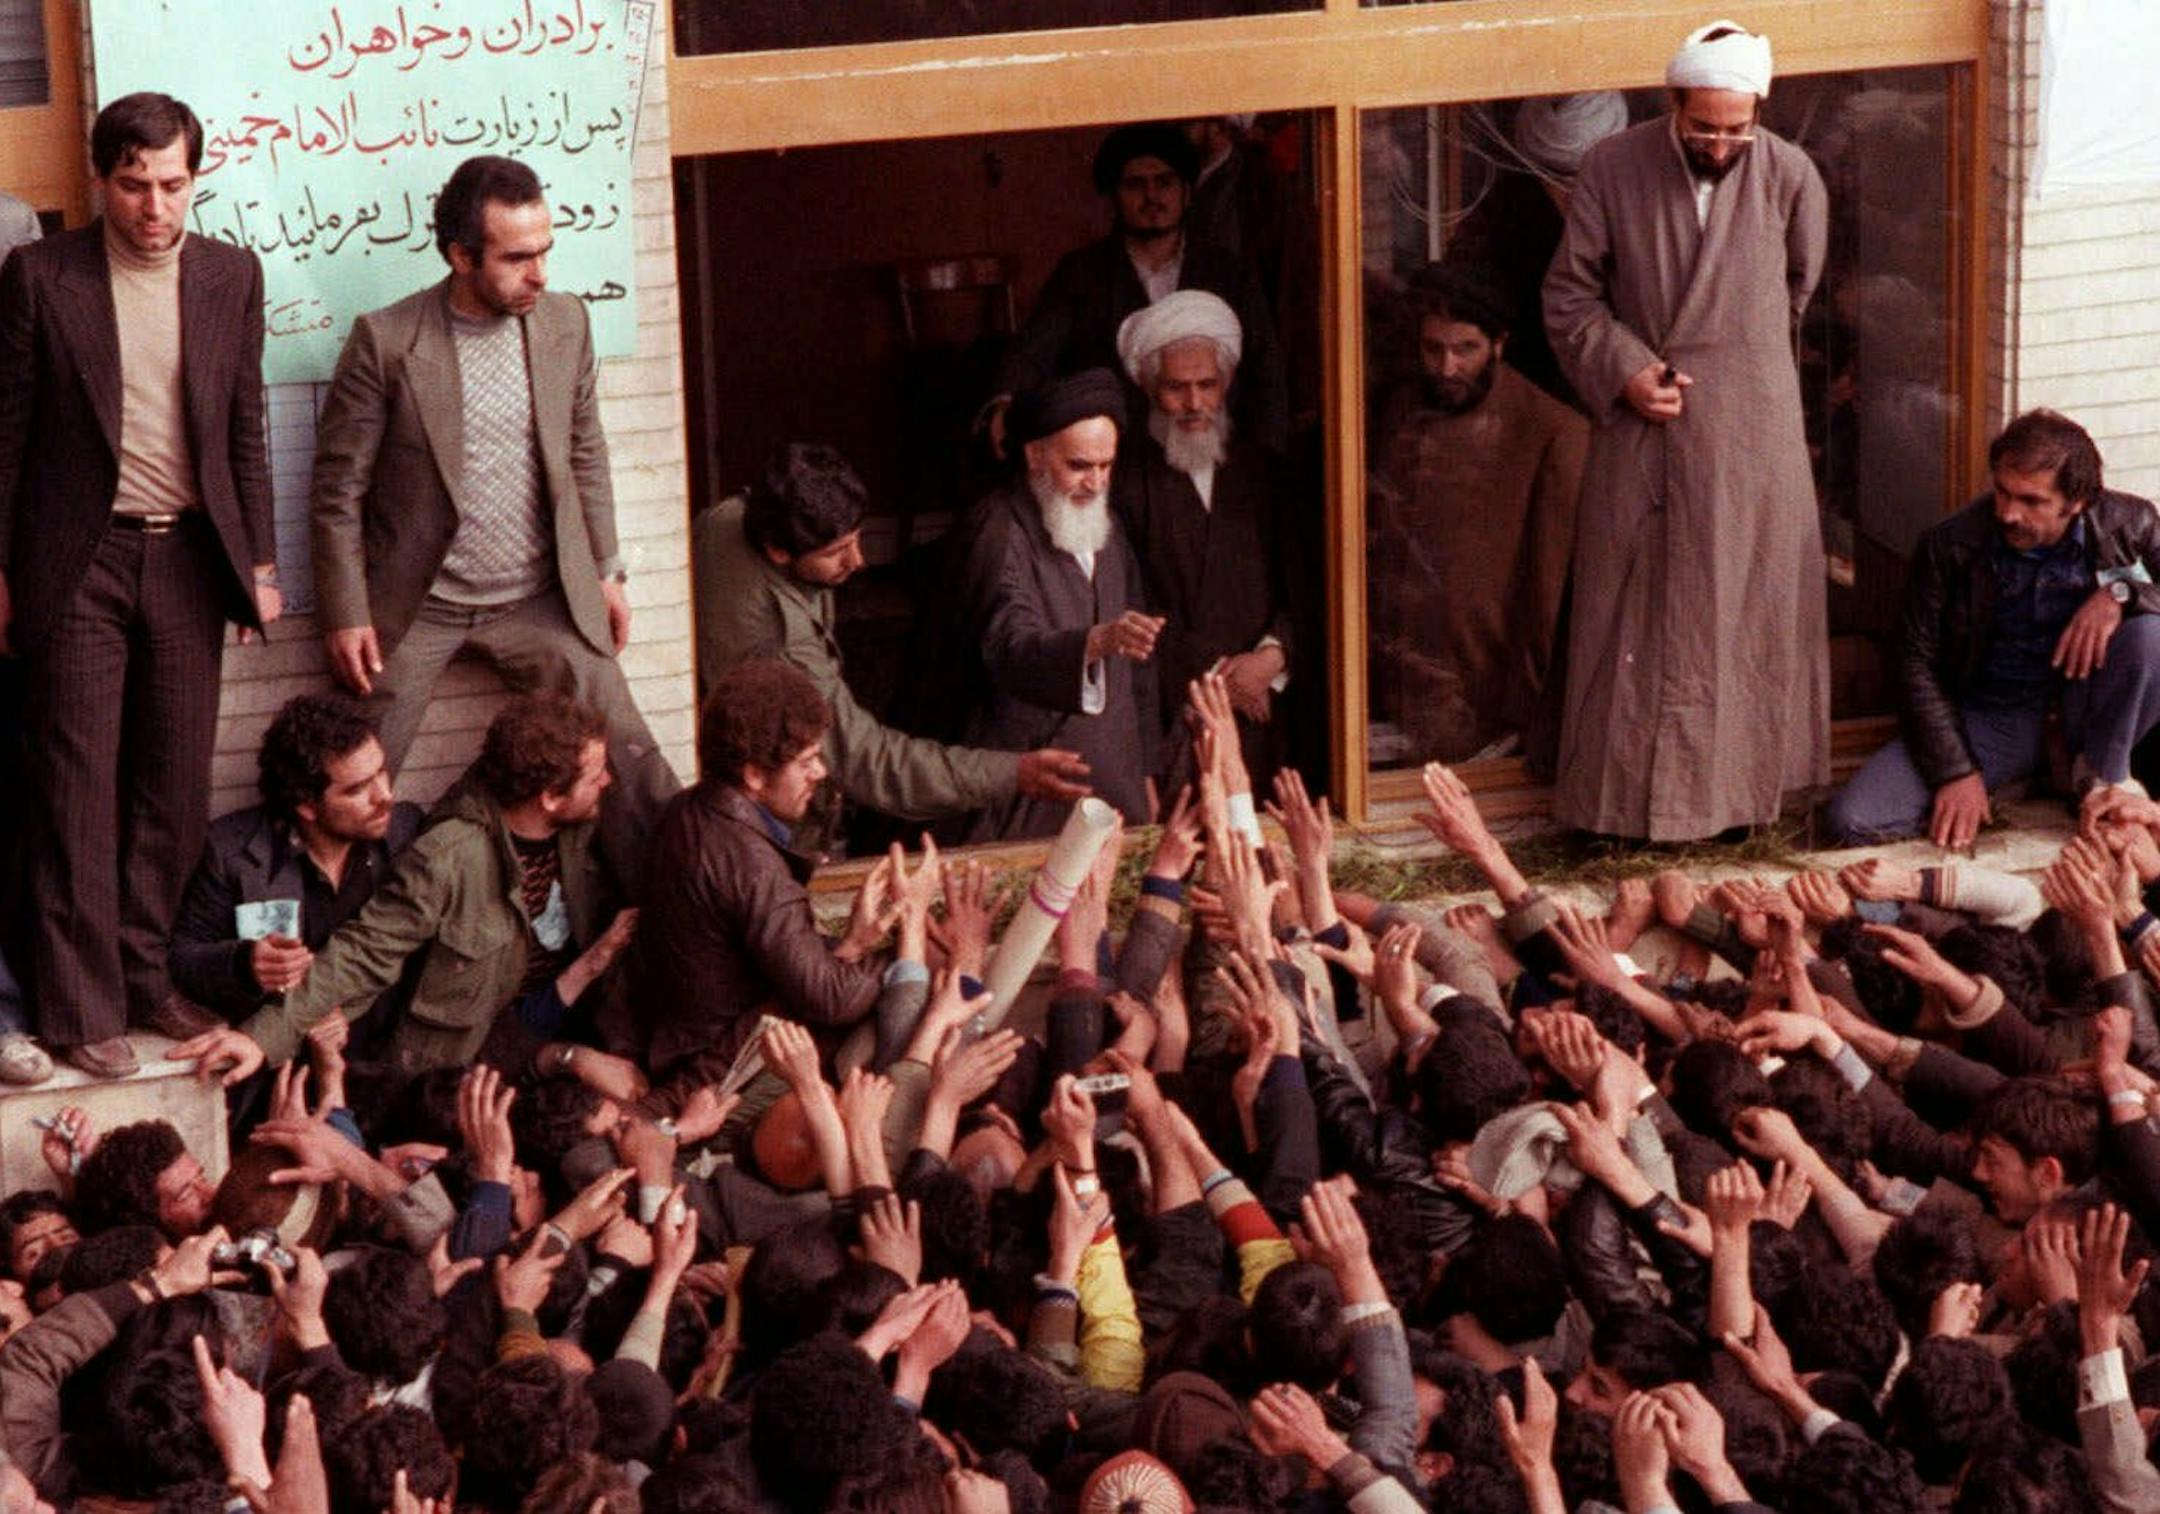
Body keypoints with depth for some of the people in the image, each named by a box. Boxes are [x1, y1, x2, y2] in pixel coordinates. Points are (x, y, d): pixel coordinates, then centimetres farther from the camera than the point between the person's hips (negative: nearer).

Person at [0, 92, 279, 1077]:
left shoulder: (230, 277, 7)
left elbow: (245, 432, 13)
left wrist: (259, 562, 10)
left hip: (188, 558, 3)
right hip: (79, 560, -3)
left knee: (173, 785, 6)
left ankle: (143, 977, 17)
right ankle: (82, 1009, -2)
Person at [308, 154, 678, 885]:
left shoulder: (564, 323, 1)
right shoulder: (386, 341, -12)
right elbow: (338, 488, -8)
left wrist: (605, 571, 13)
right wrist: (347, 614, -10)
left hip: (540, 600, 3)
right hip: (415, 605, -3)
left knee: (628, 756, -1)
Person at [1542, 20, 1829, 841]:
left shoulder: (1791, 178, -5)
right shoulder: (1612, 170, -6)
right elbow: (1569, 295, 1)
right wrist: (1624, 371, -12)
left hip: (1751, 436, 0)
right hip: (1641, 433, 0)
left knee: (1746, 612, 6)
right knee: (1630, 615, 3)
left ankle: (1737, 787, 15)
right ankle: (1627, 794, 10)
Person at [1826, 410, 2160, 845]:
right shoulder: (1948, 546, -12)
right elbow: (1919, 664, -7)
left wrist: (2121, 592, -27)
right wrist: (1956, 773, -14)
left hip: (2077, 708, 0)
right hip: (1986, 722, 0)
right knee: (1852, 820, -21)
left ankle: (2102, 775, -8)